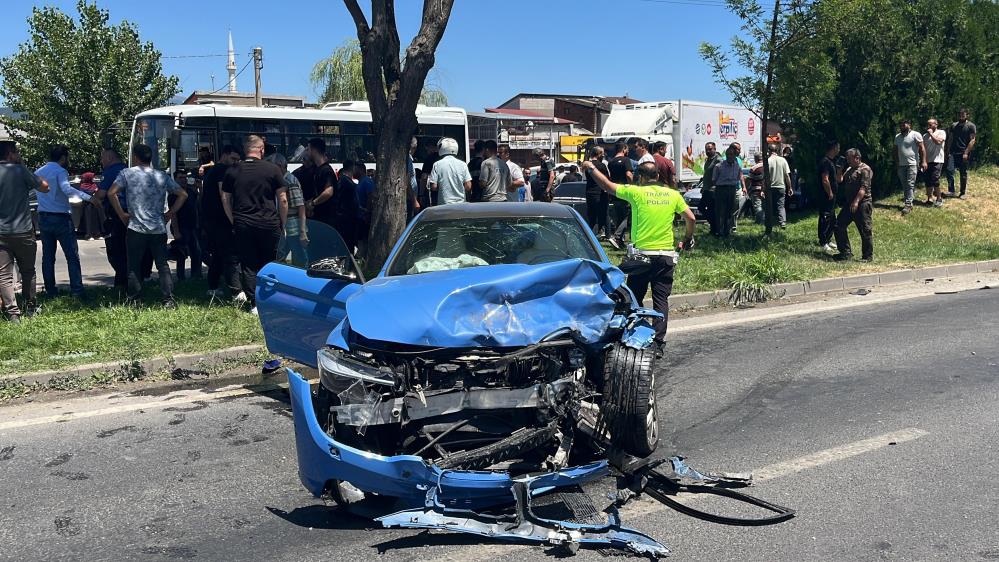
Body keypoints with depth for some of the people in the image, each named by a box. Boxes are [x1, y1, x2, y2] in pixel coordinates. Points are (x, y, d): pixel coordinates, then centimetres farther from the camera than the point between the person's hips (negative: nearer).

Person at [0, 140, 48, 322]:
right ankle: (30, 308, 23)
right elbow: (44, 187, -2)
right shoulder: (20, 171, -8)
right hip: (23, 231, -1)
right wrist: (33, 178, 11)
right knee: (28, 272, 15)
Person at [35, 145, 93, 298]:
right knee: (72, 256, -4)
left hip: (43, 219, 7)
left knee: (48, 257, 11)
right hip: (61, 218, -7)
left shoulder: (38, 172, 13)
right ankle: (77, 291, -9)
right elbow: (67, 189, -28)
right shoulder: (60, 171, -10)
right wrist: (88, 197, -35)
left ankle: (50, 290, 13)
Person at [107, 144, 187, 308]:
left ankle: (135, 300, 11)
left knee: (134, 266, 8)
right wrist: (169, 213, 11)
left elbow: (111, 193, -10)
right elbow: (183, 194, 9)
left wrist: (122, 214, -1)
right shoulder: (162, 176, 8)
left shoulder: (127, 173, 0)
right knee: (163, 265, 5)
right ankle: (168, 300, 0)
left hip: (136, 228, -2)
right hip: (159, 229, 2)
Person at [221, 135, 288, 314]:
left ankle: (254, 304, 6)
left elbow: (225, 199, 8)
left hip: (243, 225, 1)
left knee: (249, 266, 7)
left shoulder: (232, 170, 4)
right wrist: (282, 224, 7)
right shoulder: (272, 169, -2)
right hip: (269, 224, -1)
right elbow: (283, 200, -2)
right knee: (269, 264, 10)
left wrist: (234, 222, 15)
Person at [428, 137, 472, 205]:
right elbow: (468, 186, -2)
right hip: (461, 204, 2)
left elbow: (433, 187, -7)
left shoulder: (437, 165, -4)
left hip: (444, 204, -2)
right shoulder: (462, 164, 1)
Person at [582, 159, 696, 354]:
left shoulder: (637, 192, -4)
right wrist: (688, 239, 22)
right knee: (661, 300, 5)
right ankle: (658, 343, 1)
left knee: (634, 300, 10)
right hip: (666, 256, 2)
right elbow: (691, 218, 5)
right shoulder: (673, 194, 4)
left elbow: (608, 185, 5)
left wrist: (591, 168, 20)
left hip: (642, 254, -2)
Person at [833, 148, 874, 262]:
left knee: (865, 230, -3)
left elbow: (864, 187, -19)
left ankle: (868, 256, 6)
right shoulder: (849, 169, 17)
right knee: (839, 226, 8)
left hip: (862, 204, -9)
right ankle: (846, 252, 16)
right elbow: (840, 180, 17)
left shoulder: (865, 169, -10)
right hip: (849, 204, 9)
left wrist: (856, 201, -26)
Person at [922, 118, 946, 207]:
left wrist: (931, 133, -9)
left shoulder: (941, 132, 0)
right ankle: (930, 198, 13)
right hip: (927, 161, 6)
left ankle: (939, 198, 2)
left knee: (935, 180, -11)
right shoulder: (925, 135, 16)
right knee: (927, 180, 4)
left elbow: (938, 141, -19)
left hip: (937, 161, -6)